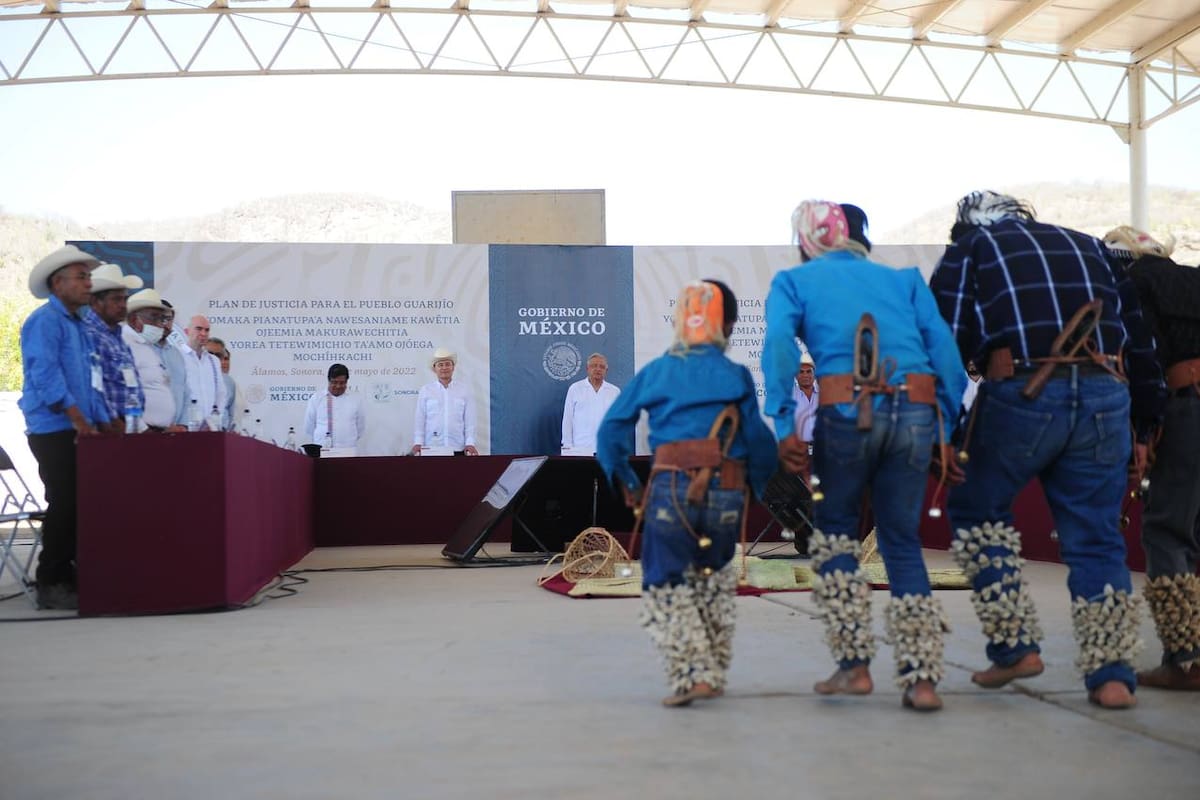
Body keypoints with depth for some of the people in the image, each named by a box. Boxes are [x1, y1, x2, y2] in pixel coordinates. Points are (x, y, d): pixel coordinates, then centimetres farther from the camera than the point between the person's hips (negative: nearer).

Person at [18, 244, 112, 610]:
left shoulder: (78, 325, 19)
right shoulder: (45, 321, -9)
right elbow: (45, 376, -19)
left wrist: (103, 423, 13)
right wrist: (78, 419, -20)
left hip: (80, 432, 9)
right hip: (55, 431, -9)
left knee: (82, 506, 8)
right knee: (64, 506, -7)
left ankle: (75, 577, 14)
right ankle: (52, 584, 0)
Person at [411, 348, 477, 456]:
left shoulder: (463, 389, 9)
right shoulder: (425, 390, 7)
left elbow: (469, 419, 6)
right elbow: (419, 419, 5)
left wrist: (470, 443, -2)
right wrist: (418, 443, -3)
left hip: (457, 448, 1)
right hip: (431, 448, 0)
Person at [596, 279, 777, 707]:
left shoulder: (654, 372, 10)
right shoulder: (737, 376, 6)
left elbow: (611, 429, 7)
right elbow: (759, 440, 1)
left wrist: (625, 482, 14)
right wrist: (758, 483, 16)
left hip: (670, 490, -1)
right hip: (725, 494, 1)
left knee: (665, 587, 10)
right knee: (715, 582, 23)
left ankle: (690, 675, -4)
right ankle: (714, 672, 23)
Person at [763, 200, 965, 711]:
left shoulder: (794, 281, 18)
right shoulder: (904, 279, 25)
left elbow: (779, 344, -1)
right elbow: (943, 346, 11)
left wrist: (785, 426, -5)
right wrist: (947, 428, 9)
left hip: (847, 410, -2)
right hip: (917, 411, 3)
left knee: (834, 530, 18)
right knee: (903, 540, 15)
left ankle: (854, 665, 12)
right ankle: (922, 678, 9)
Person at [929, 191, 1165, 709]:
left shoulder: (970, 248, 16)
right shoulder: (1089, 246, 26)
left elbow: (945, 340, 2)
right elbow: (1140, 337, 21)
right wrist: (1144, 425, 23)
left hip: (1023, 395, -3)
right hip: (1104, 398, 4)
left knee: (977, 511, 17)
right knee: (1096, 539, 12)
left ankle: (1014, 647, 11)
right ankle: (1111, 676, 8)